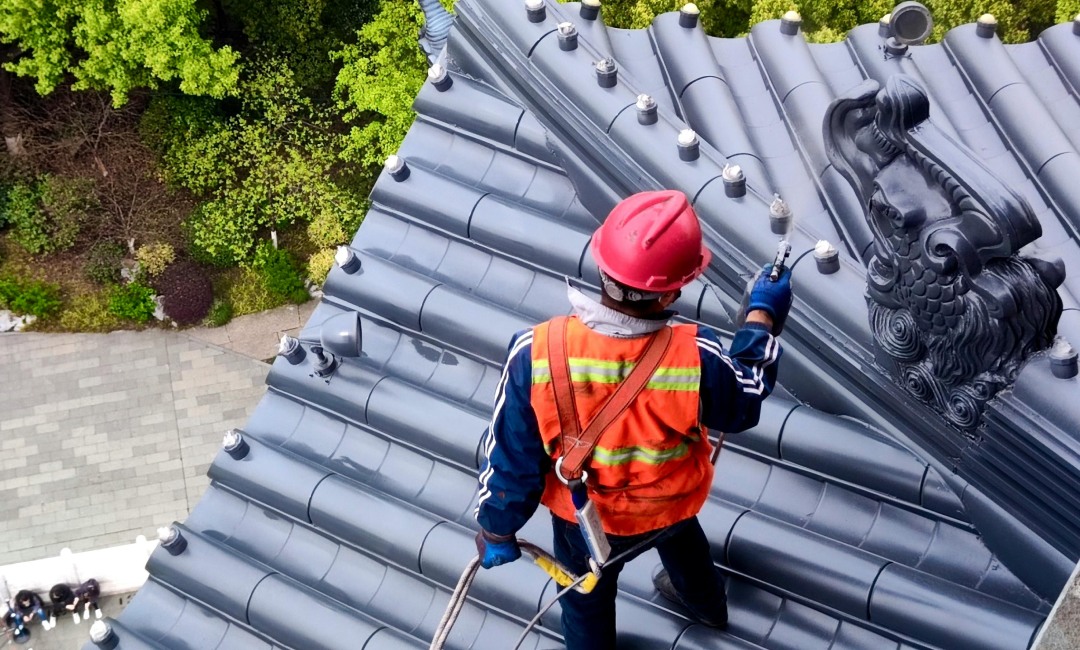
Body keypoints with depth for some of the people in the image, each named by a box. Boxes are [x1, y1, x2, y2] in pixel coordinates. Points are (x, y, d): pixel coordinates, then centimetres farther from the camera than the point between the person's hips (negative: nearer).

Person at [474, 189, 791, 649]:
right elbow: (747, 402, -13)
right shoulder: (696, 359, -38)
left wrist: (497, 530, -3)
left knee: (586, 601, 30)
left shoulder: (536, 354, -37)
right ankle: (704, 601, 70)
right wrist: (762, 315, 0)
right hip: (672, 504, 2)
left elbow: (510, 457, -22)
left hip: (585, 517, -2)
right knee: (679, 535, 39)